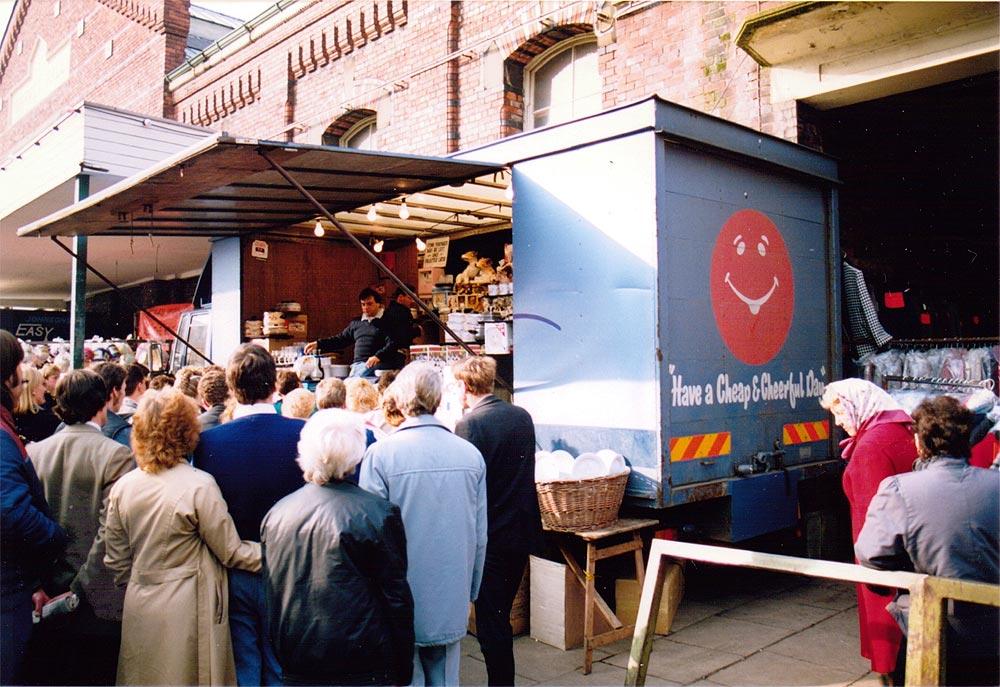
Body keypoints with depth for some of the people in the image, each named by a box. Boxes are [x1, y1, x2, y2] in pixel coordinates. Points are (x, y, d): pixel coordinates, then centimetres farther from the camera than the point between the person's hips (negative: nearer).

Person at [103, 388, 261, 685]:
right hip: (187, 613, -5)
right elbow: (230, 552, -12)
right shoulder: (199, 486, -19)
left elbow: (117, 560, 7)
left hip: (139, 611, 5)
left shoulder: (122, 487, -2)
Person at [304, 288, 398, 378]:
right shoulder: (356, 323, 24)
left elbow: (392, 344, -6)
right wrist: (318, 344, 18)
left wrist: (378, 356, -23)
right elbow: (340, 339, 29)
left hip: (377, 364, -5)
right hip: (358, 365, 5)